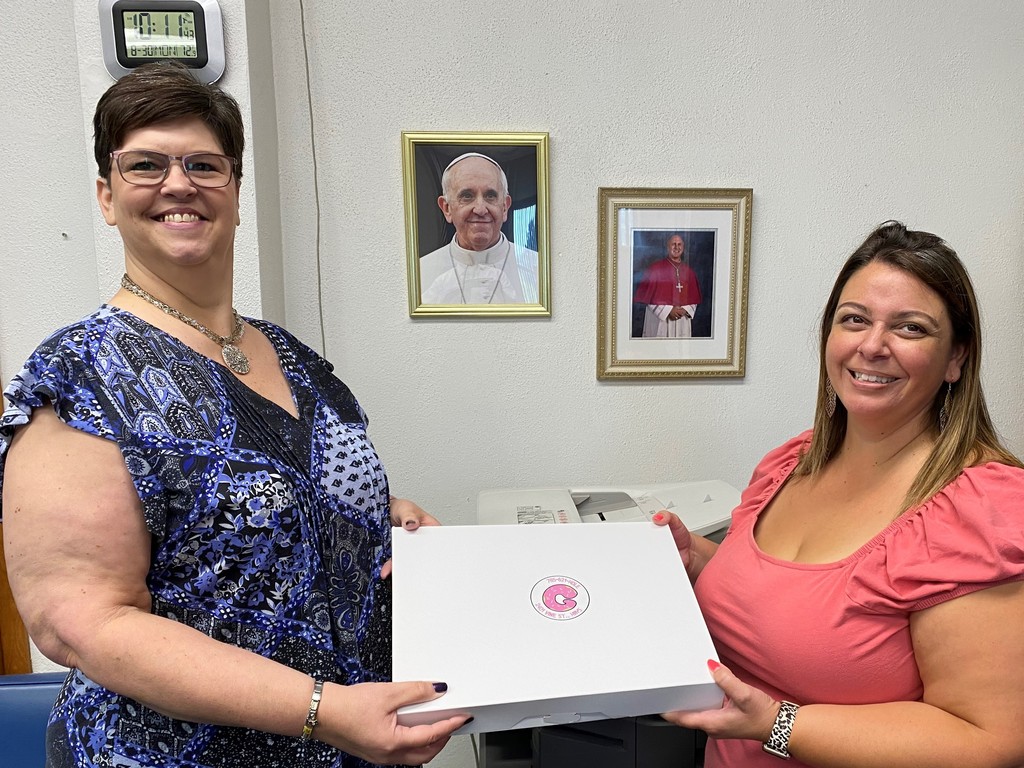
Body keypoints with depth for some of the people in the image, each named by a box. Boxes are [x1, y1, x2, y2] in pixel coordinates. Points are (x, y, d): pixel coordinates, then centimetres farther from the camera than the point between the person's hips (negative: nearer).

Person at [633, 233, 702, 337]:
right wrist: (668, 310, -13)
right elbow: (647, 295, -7)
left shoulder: (688, 271, 11)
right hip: (659, 320, -4)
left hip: (683, 323, 4)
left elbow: (694, 297, 14)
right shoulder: (656, 268, -3)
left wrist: (685, 310, -5)